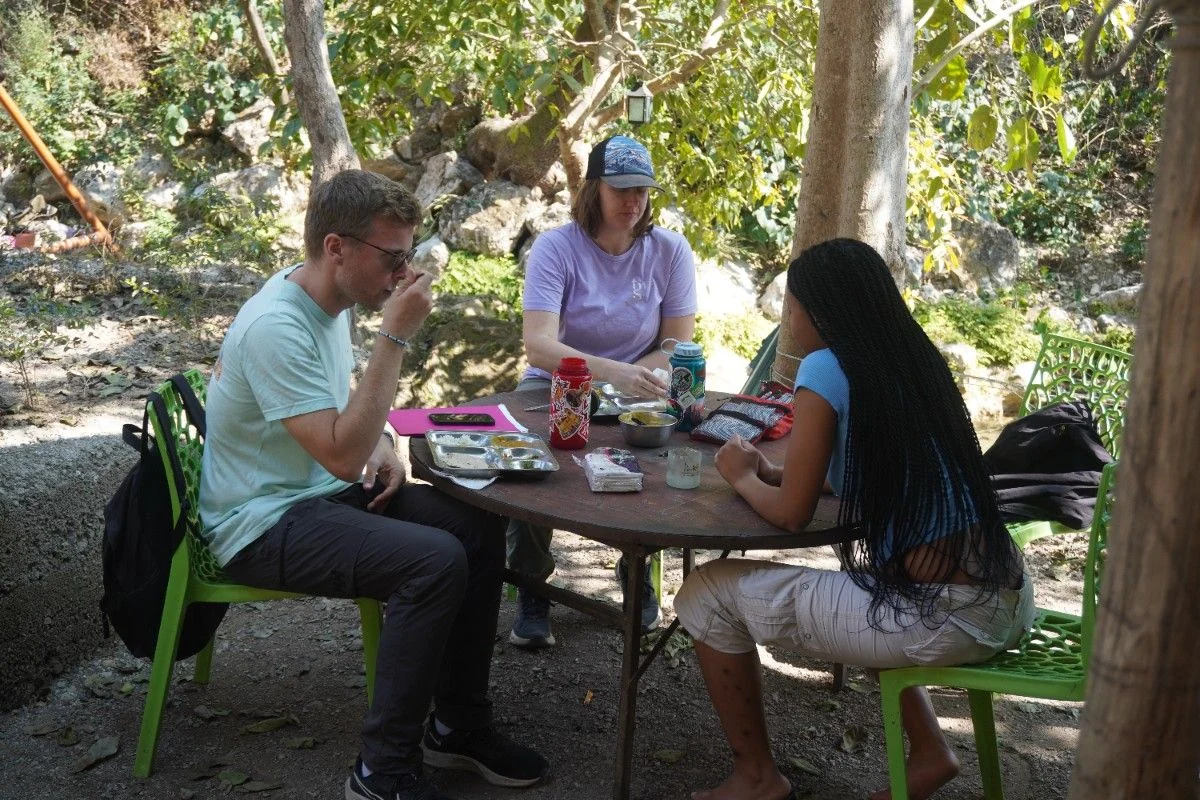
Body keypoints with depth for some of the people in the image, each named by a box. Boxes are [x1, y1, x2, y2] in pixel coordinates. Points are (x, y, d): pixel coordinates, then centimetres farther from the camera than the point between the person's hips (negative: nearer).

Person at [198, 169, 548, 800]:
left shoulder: (330, 299, 5)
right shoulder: (276, 327, -25)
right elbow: (342, 456, -29)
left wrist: (380, 446, 0)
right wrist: (395, 336, -28)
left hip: (324, 490, 10)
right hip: (265, 522, -9)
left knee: (481, 526, -2)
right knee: (436, 560, -27)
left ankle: (458, 725, 10)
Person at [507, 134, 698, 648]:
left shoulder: (670, 251, -4)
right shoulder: (555, 248, -12)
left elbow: (678, 346, -2)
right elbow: (538, 345, -25)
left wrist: (630, 381, -21)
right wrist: (612, 371, -42)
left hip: (629, 396, 2)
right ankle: (531, 587, -6)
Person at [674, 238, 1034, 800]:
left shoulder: (826, 369, -10)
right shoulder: (915, 360, 11)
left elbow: (792, 515, -7)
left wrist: (742, 478, 12)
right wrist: (773, 472, 19)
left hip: (944, 619, -8)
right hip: (1009, 600, 9)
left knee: (706, 595, 4)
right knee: (861, 570, 40)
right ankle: (928, 752, 33)